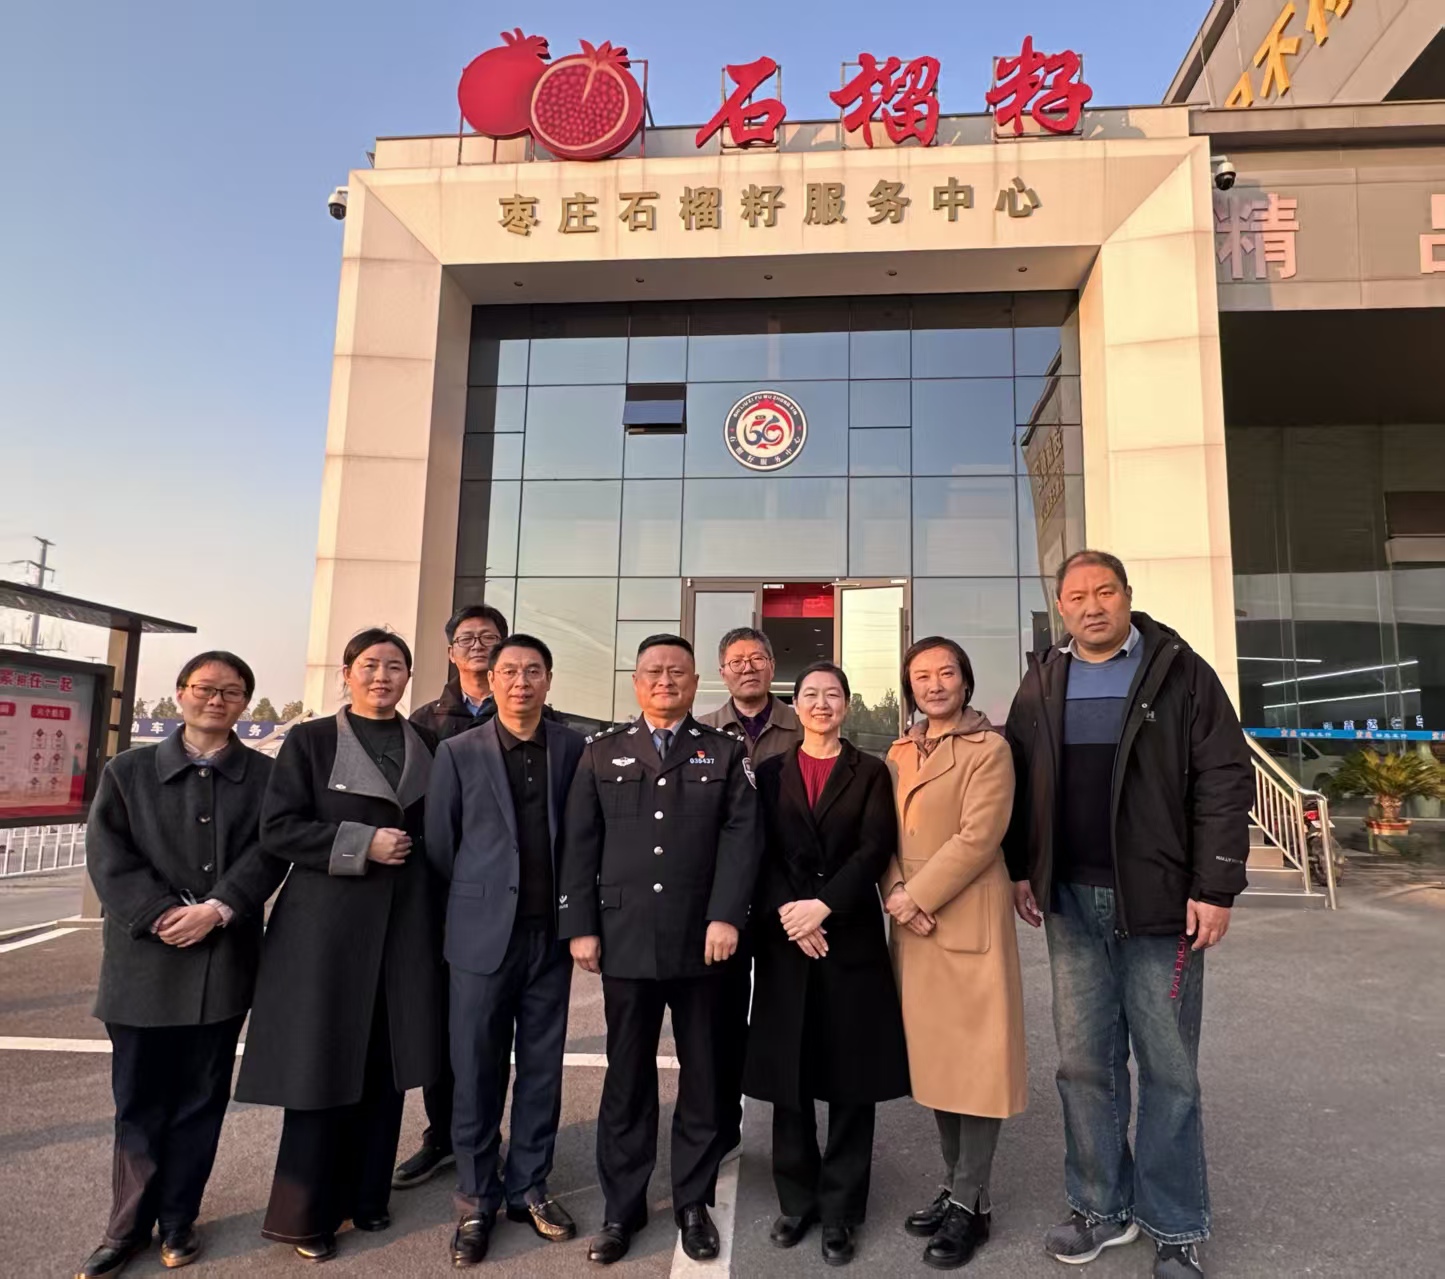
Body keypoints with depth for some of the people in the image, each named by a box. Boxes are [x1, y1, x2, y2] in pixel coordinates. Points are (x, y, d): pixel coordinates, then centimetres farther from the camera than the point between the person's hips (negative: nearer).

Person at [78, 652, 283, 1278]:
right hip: (145, 961, 0)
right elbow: (108, 855, -3)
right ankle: (128, 1227, 28)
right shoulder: (128, 771, 6)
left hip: (225, 961, 0)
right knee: (138, 1101, 11)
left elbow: (267, 852, -5)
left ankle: (177, 1220, 27)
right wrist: (163, 915, -14)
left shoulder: (266, 776, 3)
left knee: (201, 1100, 11)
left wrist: (217, 909, -18)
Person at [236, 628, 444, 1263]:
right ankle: (306, 1213, 20)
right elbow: (277, 828, -6)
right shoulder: (311, 741, 0)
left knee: (385, 1065, 10)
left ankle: (365, 1194, 28)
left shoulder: (427, 746, 9)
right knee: (321, 1063, 3)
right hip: (326, 921, -3)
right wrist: (361, 843, -15)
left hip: (405, 924, 3)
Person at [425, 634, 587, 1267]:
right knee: (477, 1074, 9)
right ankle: (476, 1201, 26)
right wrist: (473, 903, 6)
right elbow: (439, 845, 3)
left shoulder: (572, 748, 1)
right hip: (484, 935, -1)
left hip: (550, 935, 2)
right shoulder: (458, 752, -2)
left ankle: (528, 1188, 30)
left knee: (542, 1070, 12)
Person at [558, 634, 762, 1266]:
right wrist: (580, 926, -1)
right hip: (624, 940, 1)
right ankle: (622, 1207, 27)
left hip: (703, 941, 0)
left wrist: (726, 916, -14)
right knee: (627, 1078, 11)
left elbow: (741, 836, -4)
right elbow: (579, 843, 4)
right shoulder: (603, 752, 8)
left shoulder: (726, 753, 5)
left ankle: (694, 1203, 28)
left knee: (703, 1076, 11)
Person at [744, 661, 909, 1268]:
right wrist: (786, 914, -13)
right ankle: (796, 1199, 26)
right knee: (788, 1076, 9)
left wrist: (824, 906, -17)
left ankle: (841, 1209, 20)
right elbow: (760, 853, 1)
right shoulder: (771, 773, 8)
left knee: (851, 1080, 5)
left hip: (852, 939, -1)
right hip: (784, 940, 1)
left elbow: (876, 848, -6)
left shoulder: (870, 772, 5)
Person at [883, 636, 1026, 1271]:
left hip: (968, 921, -6)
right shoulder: (899, 753, 12)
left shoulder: (989, 747, -7)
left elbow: (978, 837, -16)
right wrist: (895, 891, -8)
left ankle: (971, 1203, 16)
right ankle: (955, 1186, 28)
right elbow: (888, 833, 10)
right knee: (933, 1054, 13)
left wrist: (916, 897, -15)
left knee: (975, 1058, 2)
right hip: (914, 923, 6)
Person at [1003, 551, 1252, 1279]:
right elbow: (1021, 781, 11)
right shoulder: (1042, 685, 7)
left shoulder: (1181, 672, -4)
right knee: (1084, 1062, 12)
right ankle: (1102, 1208, 29)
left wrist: (1216, 886, -13)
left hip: (1159, 899, -3)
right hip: (1071, 901, 3)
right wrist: (1020, 870, 6)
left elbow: (1225, 779, -8)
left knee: (1168, 1069, 9)